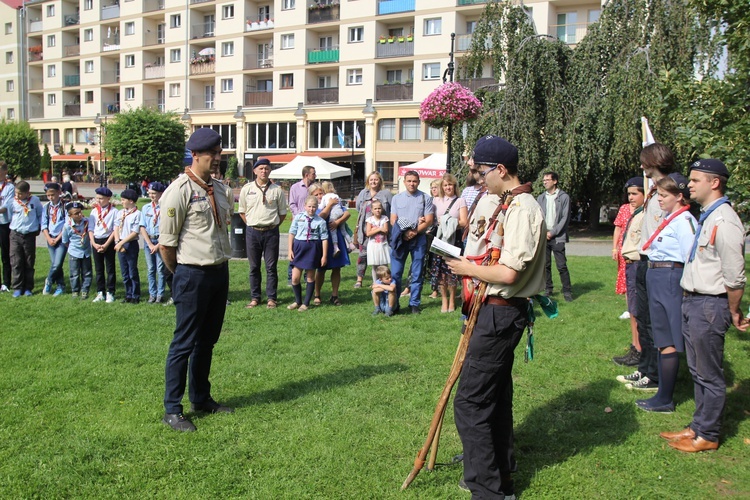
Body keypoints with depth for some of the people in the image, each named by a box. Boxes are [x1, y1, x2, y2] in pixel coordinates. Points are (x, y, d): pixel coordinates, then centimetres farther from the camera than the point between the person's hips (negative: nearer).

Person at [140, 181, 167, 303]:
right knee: (150, 269, 8)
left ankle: (160, 294, 7)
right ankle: (152, 294, 15)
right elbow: (142, 227, 5)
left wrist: (158, 245, -11)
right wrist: (150, 244, -4)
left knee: (160, 269, -1)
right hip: (148, 240, 4)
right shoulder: (145, 208, 7)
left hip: (161, 240, -4)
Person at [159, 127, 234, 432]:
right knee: (185, 343, -1)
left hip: (220, 272, 7)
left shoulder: (219, 190, 11)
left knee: (208, 340, 16)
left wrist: (221, 265, 13)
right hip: (193, 275, -7)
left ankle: (201, 398, 30)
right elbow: (165, 242, -11)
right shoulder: (180, 190, -13)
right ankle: (172, 410, 10)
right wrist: (181, 274, -1)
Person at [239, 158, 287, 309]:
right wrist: (252, 225, 6)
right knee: (254, 267, 8)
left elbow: (283, 213, 8)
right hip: (252, 232, 1)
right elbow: (242, 212, 12)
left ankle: (271, 298, 11)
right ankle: (255, 298, 17)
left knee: (271, 267, 3)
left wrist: (272, 225, 4)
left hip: (271, 232, -1)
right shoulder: (247, 189, 4)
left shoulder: (277, 190, 1)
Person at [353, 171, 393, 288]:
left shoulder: (386, 194, 2)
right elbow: (358, 208, 16)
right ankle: (359, 279, 11)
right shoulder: (363, 193, 12)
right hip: (365, 229, 2)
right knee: (363, 254, 3)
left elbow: (393, 210, -1)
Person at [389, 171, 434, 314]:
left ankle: (414, 304, 12)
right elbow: (393, 221, 5)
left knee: (417, 274, 4)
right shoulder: (397, 198, 9)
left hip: (418, 239, -1)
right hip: (400, 238, 1)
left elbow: (429, 221, -3)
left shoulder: (426, 198, 3)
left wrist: (414, 232, -16)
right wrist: (405, 232, -12)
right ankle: (394, 304, 8)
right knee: (395, 273, 0)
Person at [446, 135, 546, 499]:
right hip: (493, 310, 11)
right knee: (496, 396, 20)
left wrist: (469, 269, -11)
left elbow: (508, 273, -25)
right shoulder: (506, 203, 13)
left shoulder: (522, 209, -18)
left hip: (500, 314, -11)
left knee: (470, 402, -7)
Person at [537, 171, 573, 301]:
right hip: (543, 236, 4)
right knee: (545, 265, 8)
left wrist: (553, 232, -11)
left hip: (558, 237, -4)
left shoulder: (564, 197, -1)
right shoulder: (541, 198, 11)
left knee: (562, 266, -6)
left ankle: (567, 291, 2)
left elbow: (565, 218, -5)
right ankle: (548, 289, 18)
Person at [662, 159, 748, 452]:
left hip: (709, 305, -10)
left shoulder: (724, 222, -21)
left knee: (709, 375, 4)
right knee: (697, 371, 19)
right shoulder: (706, 217, 10)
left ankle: (707, 435, 18)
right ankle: (699, 426, 32)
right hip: (692, 301, 10)